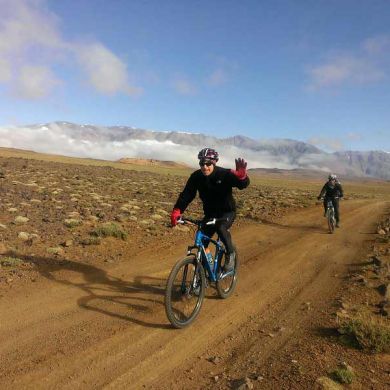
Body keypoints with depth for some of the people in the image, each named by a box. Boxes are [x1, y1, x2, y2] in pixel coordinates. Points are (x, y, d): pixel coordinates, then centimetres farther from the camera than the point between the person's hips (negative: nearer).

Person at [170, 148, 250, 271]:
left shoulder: (224, 174, -22)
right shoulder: (196, 176, -13)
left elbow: (243, 184, -35)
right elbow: (186, 194, -18)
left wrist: (241, 175, -59)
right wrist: (176, 211, -33)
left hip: (227, 212, -4)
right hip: (210, 213, 4)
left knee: (221, 227, -32)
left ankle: (230, 254, -7)